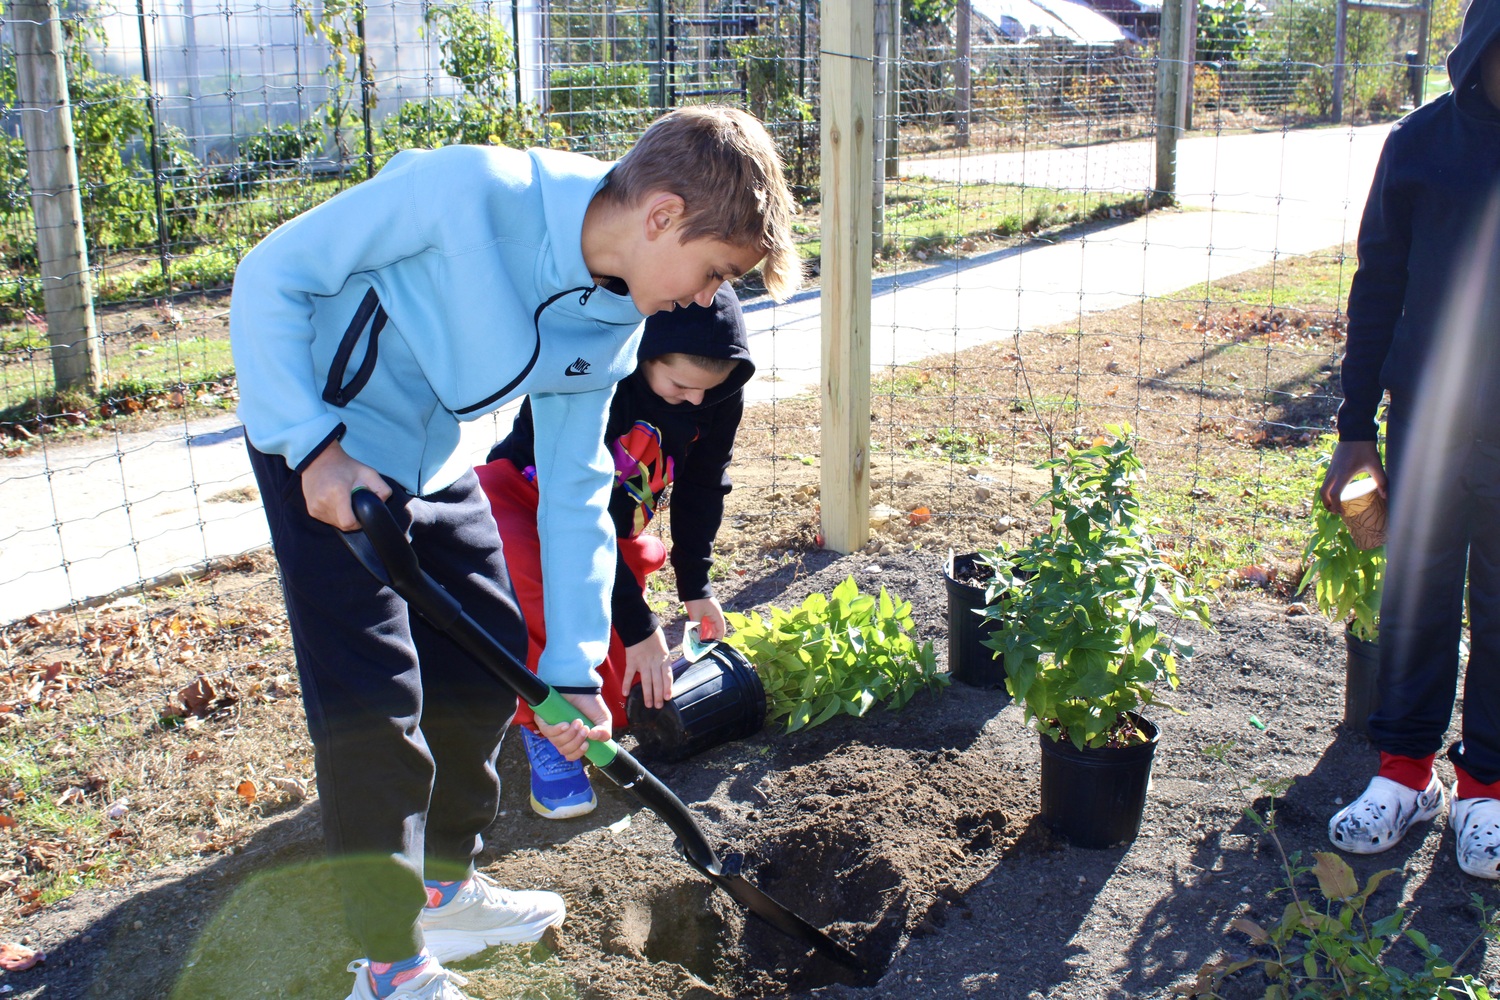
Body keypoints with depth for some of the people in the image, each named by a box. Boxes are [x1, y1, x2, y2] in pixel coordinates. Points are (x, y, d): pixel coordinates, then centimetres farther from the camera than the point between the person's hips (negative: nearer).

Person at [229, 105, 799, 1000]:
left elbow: (576, 490, -1)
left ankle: (446, 887, 33)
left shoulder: (614, 324, -9)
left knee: (489, 662, 12)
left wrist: (573, 667, -2)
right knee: (372, 698, -9)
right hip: (316, 445, -7)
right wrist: (314, 445, -27)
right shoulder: (466, 189, -30)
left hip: (435, 463, 7)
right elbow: (272, 275, -21)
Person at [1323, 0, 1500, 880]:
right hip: (1427, 424, 1)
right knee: (1415, 601, 10)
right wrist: (1356, 429, 2)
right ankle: (1408, 767, 25)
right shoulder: (1423, 145, -2)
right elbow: (1378, 289, 3)